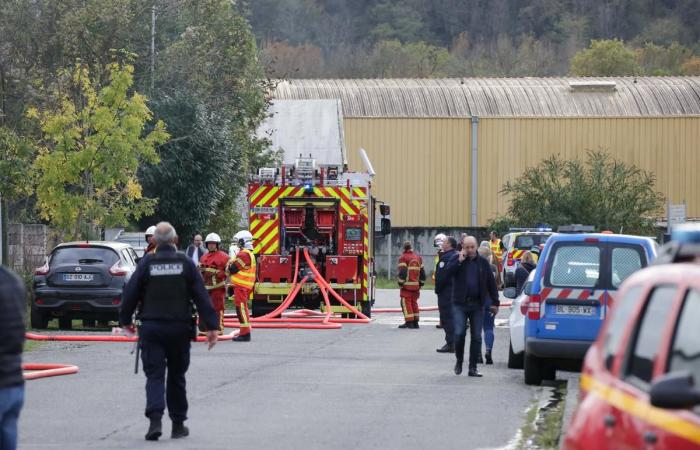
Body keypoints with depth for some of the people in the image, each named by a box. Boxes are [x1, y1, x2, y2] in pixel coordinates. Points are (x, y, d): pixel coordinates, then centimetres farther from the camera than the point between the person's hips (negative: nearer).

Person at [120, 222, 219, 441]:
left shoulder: (146, 263, -3)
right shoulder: (185, 263, -1)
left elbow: (131, 293, -1)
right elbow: (201, 296, -3)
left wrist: (125, 320, 14)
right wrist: (211, 326, -1)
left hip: (151, 328, -1)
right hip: (179, 328, 1)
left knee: (154, 375, -1)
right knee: (176, 377, 12)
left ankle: (155, 419, -20)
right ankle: (178, 425, 18)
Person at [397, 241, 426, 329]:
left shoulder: (403, 258, -7)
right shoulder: (418, 258, 14)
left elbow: (402, 272, -15)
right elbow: (422, 272, 17)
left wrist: (401, 283, -9)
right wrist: (421, 283, 23)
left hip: (407, 285, -7)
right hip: (416, 285, 7)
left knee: (406, 303, -4)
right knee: (414, 302, 15)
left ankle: (409, 322, -10)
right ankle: (415, 322, 16)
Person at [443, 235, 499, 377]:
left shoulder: (483, 263, 8)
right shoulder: (457, 260, 4)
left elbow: (491, 283, 11)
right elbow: (447, 272, -12)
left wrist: (495, 302, 9)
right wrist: (459, 261, -17)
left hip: (477, 305, 2)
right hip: (460, 304, -2)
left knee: (476, 337, 2)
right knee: (459, 334, -12)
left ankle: (473, 368, 8)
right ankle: (459, 361, 11)